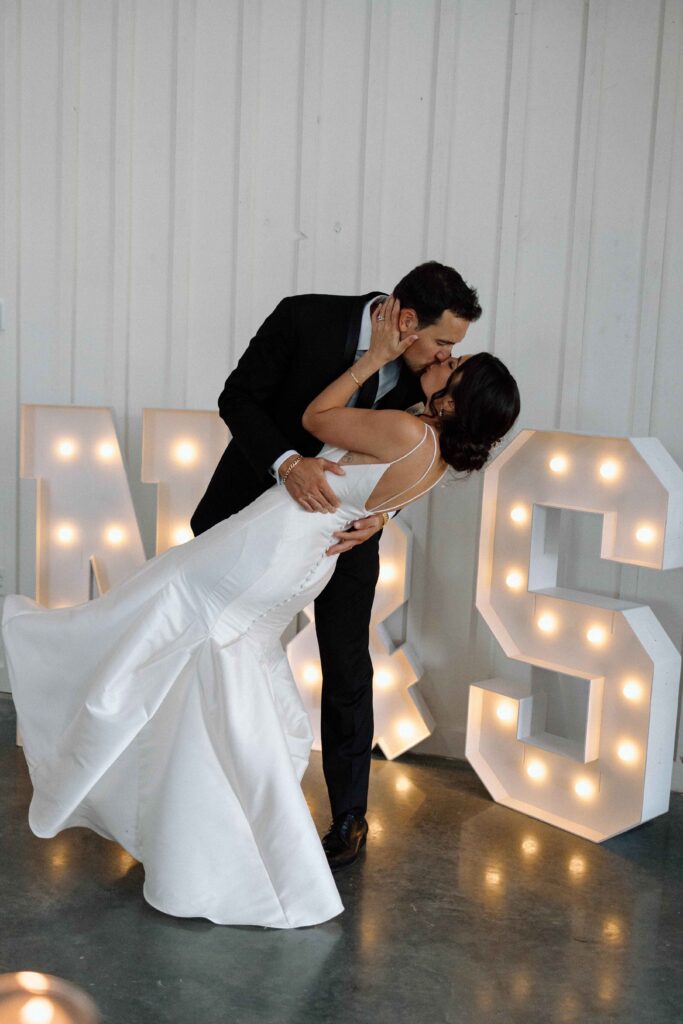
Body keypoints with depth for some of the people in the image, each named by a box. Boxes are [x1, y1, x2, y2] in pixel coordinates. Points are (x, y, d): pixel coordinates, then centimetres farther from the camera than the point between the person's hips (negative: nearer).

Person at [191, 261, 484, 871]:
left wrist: (381, 513, -23)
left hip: (344, 523, 1)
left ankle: (349, 816, 19)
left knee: (347, 673, 1)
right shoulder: (304, 319, -24)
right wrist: (287, 462, -35)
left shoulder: (426, 373, -15)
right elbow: (238, 397, -19)